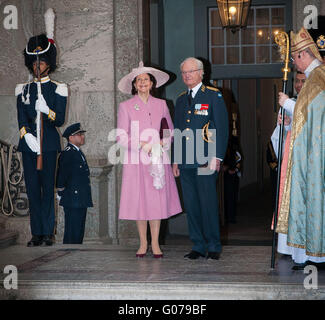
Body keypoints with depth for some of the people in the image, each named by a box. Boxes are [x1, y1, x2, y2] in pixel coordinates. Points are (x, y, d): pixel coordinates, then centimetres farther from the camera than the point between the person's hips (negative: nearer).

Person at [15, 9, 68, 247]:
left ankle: (48, 233, 1)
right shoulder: (24, 89, 13)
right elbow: (21, 120, 5)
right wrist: (27, 135, -14)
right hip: (29, 143, 3)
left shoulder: (58, 89, 5)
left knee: (48, 187, -4)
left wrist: (47, 111, -21)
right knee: (32, 189, 1)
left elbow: (60, 120, -2)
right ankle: (37, 234, 5)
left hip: (49, 144, -3)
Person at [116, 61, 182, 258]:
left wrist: (163, 142, -5)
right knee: (139, 201, -1)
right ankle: (143, 243, 10)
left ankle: (155, 244, 6)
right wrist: (141, 144, -12)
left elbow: (170, 131, 15)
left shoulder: (161, 104, 11)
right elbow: (121, 136, 1)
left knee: (158, 200, -1)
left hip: (158, 159, 1)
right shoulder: (126, 106, 4)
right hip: (136, 160, -1)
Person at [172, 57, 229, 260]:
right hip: (185, 162, 6)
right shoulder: (181, 100, 18)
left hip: (206, 161, -6)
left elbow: (222, 128, -5)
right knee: (191, 205, 6)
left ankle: (214, 247, 5)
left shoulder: (214, 96, 0)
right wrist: (175, 160, 15)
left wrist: (216, 157, -13)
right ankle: (198, 246, 14)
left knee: (209, 204, -5)